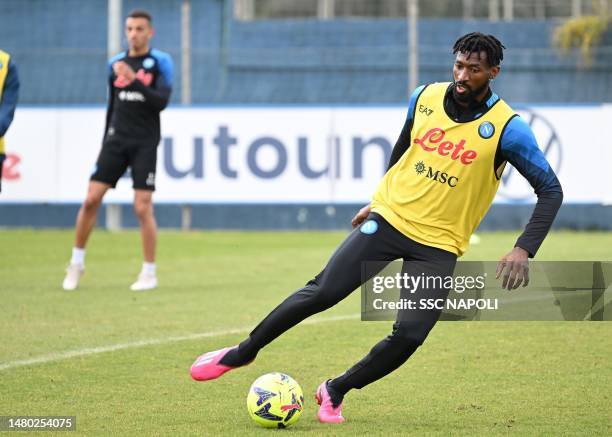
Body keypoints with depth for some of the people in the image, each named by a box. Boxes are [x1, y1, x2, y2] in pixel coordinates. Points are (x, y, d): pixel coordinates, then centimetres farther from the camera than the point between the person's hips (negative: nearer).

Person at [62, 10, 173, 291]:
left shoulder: (160, 62, -2)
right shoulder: (115, 63, 10)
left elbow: (161, 101, -14)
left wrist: (134, 81, -25)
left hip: (145, 144, -3)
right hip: (116, 141, 3)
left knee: (143, 208, -8)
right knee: (91, 199, -5)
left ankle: (149, 273, 4)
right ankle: (77, 263, 10)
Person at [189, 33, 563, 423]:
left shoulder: (506, 128, -12)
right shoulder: (425, 98, 0)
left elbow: (550, 189, -8)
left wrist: (524, 250, -19)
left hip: (438, 244, -2)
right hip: (390, 217, 2)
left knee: (409, 335, -15)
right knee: (323, 292, -11)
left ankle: (336, 391, 9)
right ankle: (243, 352, 7)